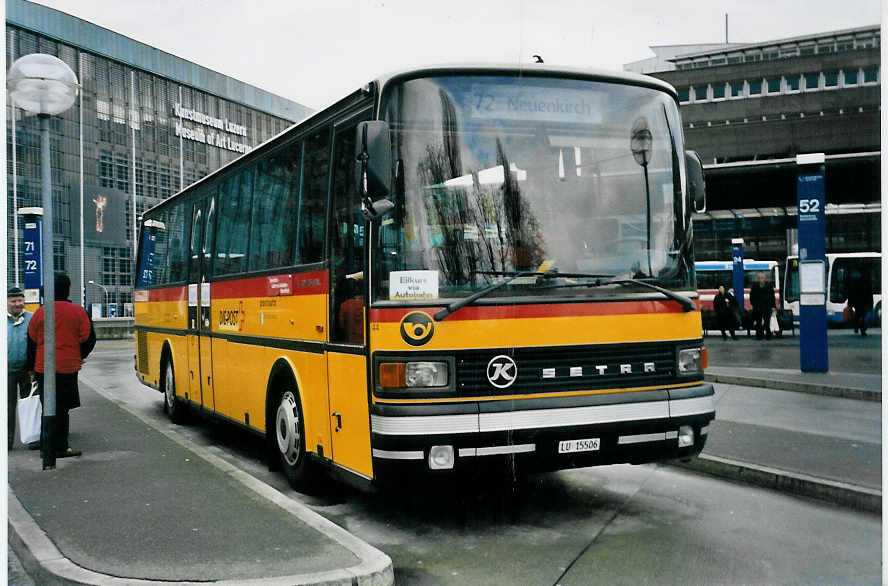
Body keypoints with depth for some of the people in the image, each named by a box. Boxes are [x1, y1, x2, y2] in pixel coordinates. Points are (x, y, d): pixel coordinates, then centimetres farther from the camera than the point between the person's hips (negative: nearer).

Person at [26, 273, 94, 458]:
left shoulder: (40, 313, 1)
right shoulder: (78, 312, -5)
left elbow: (31, 341, 7)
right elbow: (88, 339, -2)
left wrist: (31, 368, 18)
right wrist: (79, 357, 17)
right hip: (68, 367, -2)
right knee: (61, 408, 2)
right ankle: (60, 448, 2)